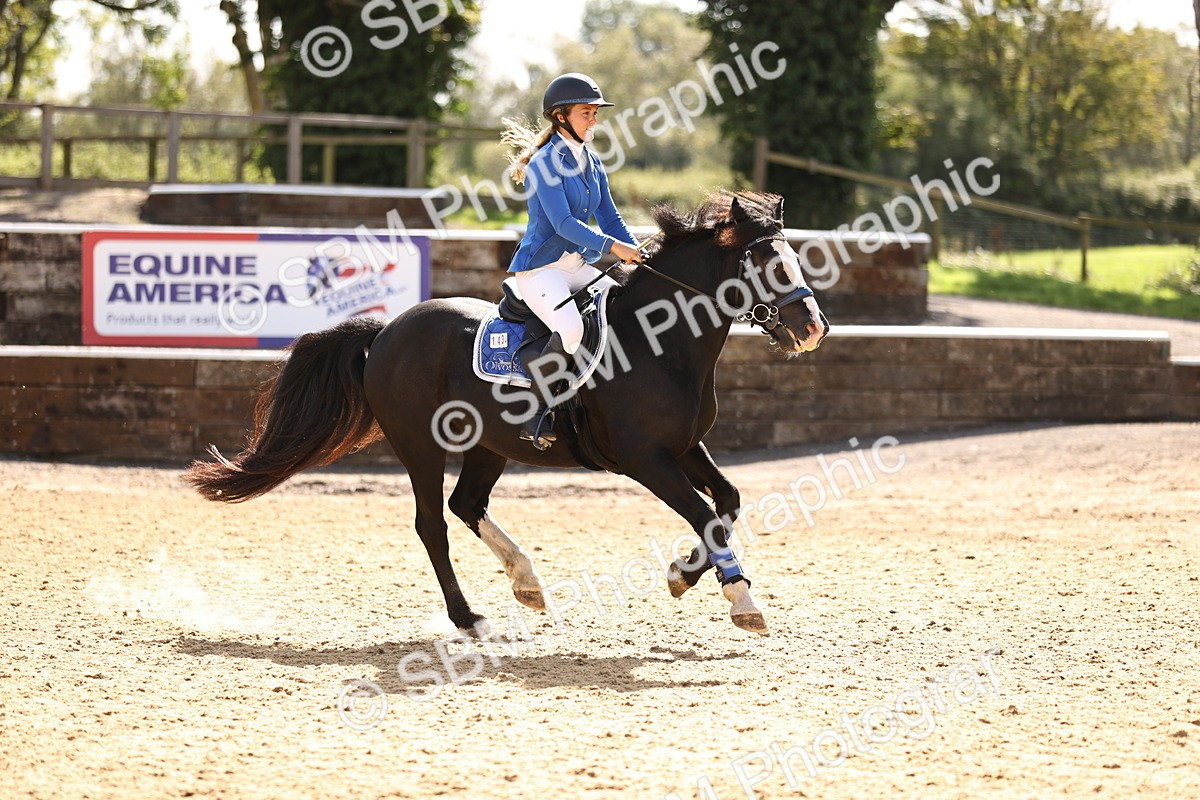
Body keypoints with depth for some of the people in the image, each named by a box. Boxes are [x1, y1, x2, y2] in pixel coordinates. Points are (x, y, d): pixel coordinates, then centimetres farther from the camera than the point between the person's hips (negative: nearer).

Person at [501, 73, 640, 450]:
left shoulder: (592, 163, 12)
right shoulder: (545, 163, -13)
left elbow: (609, 218, 13)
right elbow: (563, 223, -22)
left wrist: (637, 255, -2)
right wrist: (612, 246, -31)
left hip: (579, 266, 9)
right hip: (541, 268, -9)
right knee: (570, 327, -33)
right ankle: (537, 415, -23)